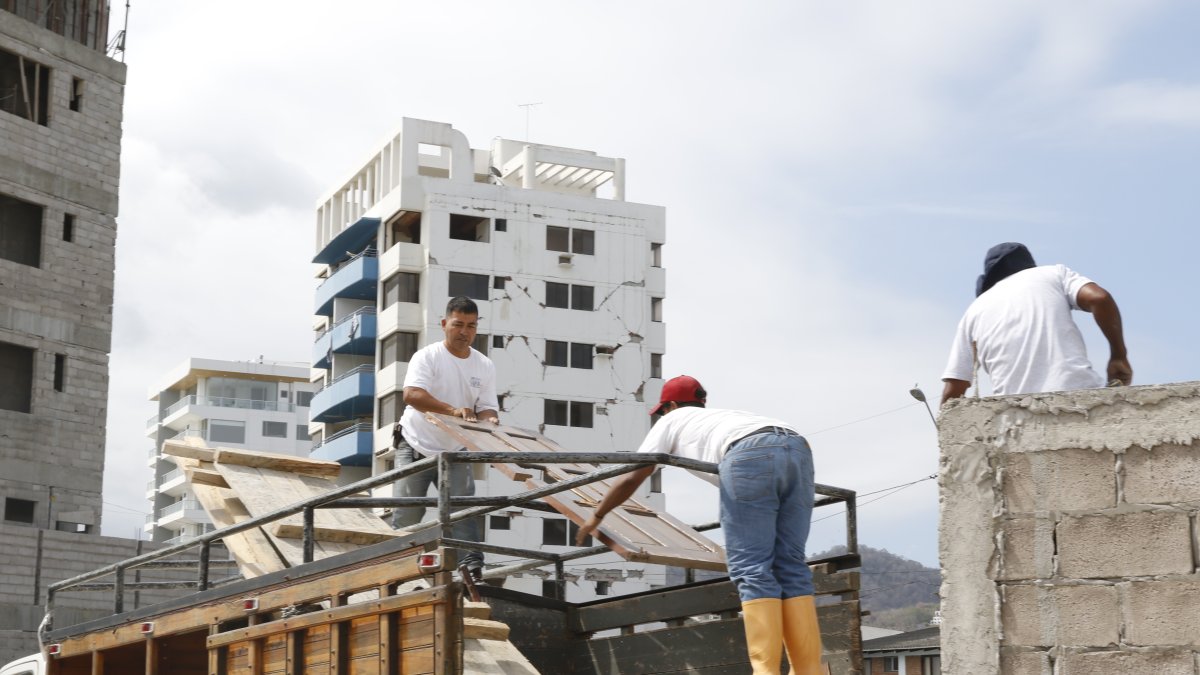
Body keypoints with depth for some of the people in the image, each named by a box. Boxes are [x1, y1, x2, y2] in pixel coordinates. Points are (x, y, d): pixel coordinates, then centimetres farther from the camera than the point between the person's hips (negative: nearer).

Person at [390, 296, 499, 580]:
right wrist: (454, 410, -41)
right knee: (406, 514, 0)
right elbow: (411, 394, -28)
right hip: (415, 447, -3)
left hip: (455, 451, 3)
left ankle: (472, 567, -12)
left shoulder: (485, 366, 3)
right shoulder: (427, 356, -12)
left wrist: (489, 418, -26)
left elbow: (487, 407, 1)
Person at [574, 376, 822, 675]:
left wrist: (596, 516, 46)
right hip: (797, 450, 5)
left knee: (752, 570, -3)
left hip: (750, 456, -5)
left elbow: (630, 478, 31)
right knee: (790, 567, 7)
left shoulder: (673, 420, 30)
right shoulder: (727, 416, 44)